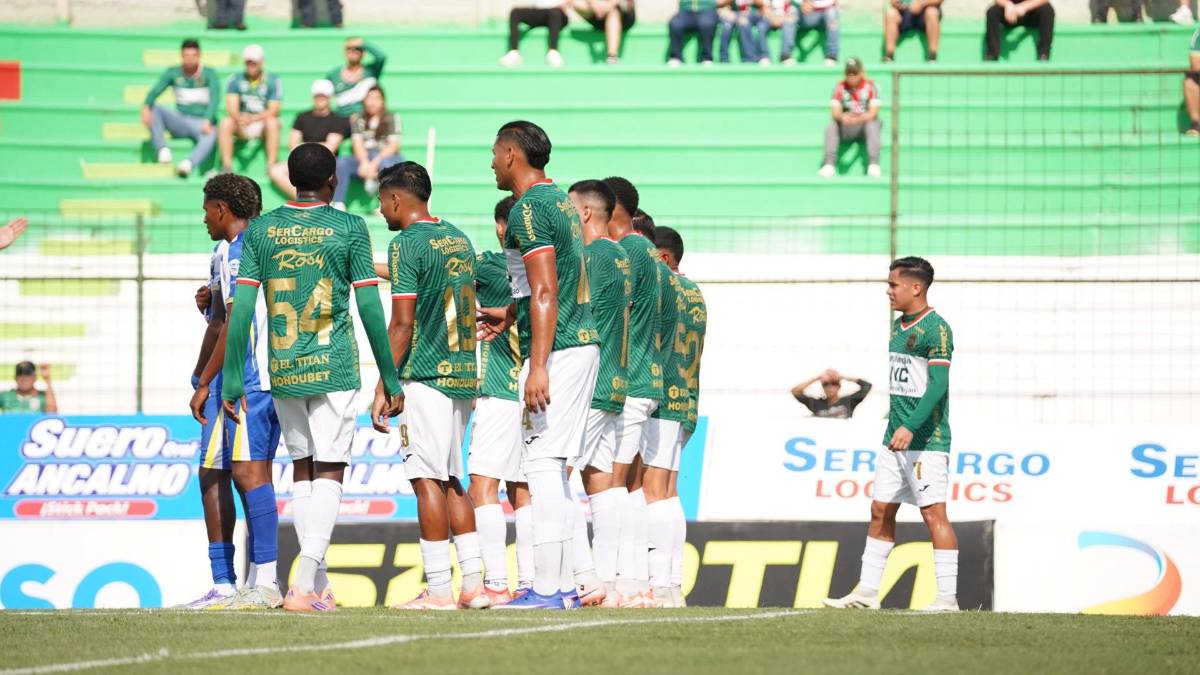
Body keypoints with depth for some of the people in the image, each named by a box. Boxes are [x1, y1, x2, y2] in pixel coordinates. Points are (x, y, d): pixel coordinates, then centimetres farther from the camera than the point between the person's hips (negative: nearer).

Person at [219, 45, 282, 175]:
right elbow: (231, 106, -6)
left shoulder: (272, 81, -3)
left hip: (262, 122, -2)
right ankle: (226, 165, -30)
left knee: (272, 123, -35)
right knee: (225, 123, -28)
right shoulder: (235, 79, 4)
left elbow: (273, 110, -12)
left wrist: (253, 119, -29)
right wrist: (239, 119, -30)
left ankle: (272, 165, -35)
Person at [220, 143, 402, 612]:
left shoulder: (260, 230, 4)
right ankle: (304, 587, -16)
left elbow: (241, 310, -1)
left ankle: (317, 585, 15)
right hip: (334, 369, -3)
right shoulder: (348, 229, -3)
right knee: (329, 472, -3)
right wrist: (390, 380, 1)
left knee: (302, 467, 16)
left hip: (282, 371, 3)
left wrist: (232, 380, 3)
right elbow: (370, 310, -5)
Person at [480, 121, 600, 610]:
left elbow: (546, 293, -19)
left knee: (542, 463, -9)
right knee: (552, 466, 12)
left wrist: (538, 366, -23)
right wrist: (510, 317, 43)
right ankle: (563, 585, 13)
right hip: (584, 342, 10)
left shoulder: (528, 209, -12)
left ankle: (548, 588, -11)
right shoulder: (560, 200, 18)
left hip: (556, 349, -10)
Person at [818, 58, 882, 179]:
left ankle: (873, 164, -38)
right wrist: (842, 117, -36)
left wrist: (857, 120, -37)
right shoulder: (840, 87, -2)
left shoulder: (870, 86, -9)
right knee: (831, 126, -25)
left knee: (873, 125, -34)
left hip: (865, 122, -2)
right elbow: (835, 112, -10)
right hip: (846, 129, 2)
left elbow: (873, 113, -18)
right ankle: (829, 164, -31)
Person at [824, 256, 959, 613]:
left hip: (927, 440, -9)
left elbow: (938, 385, -20)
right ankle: (867, 591, 13)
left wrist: (910, 428, -26)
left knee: (934, 514, -8)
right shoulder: (898, 326, 15)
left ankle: (948, 597, -6)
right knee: (880, 511, 9)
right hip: (895, 438, 9)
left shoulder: (936, 329, -12)